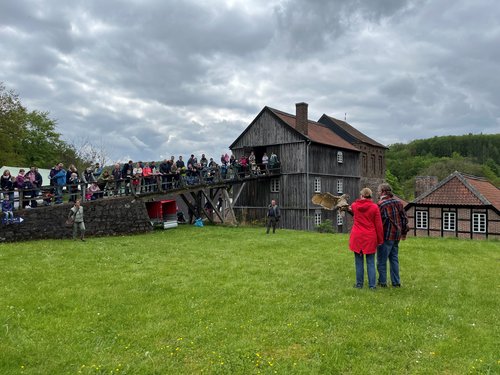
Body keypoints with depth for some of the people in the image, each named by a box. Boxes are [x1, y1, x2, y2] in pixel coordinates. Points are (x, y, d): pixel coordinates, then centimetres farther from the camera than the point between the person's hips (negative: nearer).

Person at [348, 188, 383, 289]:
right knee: (370, 263, 6)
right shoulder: (374, 207, -5)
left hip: (357, 237, 1)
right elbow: (378, 225, -3)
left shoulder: (354, 205, 0)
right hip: (370, 238, -1)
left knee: (359, 262, 9)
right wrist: (380, 239, 3)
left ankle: (359, 284, 14)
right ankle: (372, 285, 9)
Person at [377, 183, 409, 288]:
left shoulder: (381, 204, -14)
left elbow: (380, 221, -18)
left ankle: (382, 282, 9)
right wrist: (404, 232, 19)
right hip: (397, 235, 7)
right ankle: (396, 282, 20)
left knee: (382, 260, 4)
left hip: (386, 235, -7)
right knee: (394, 259, 15)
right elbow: (404, 217, 12)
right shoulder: (398, 202, 8)